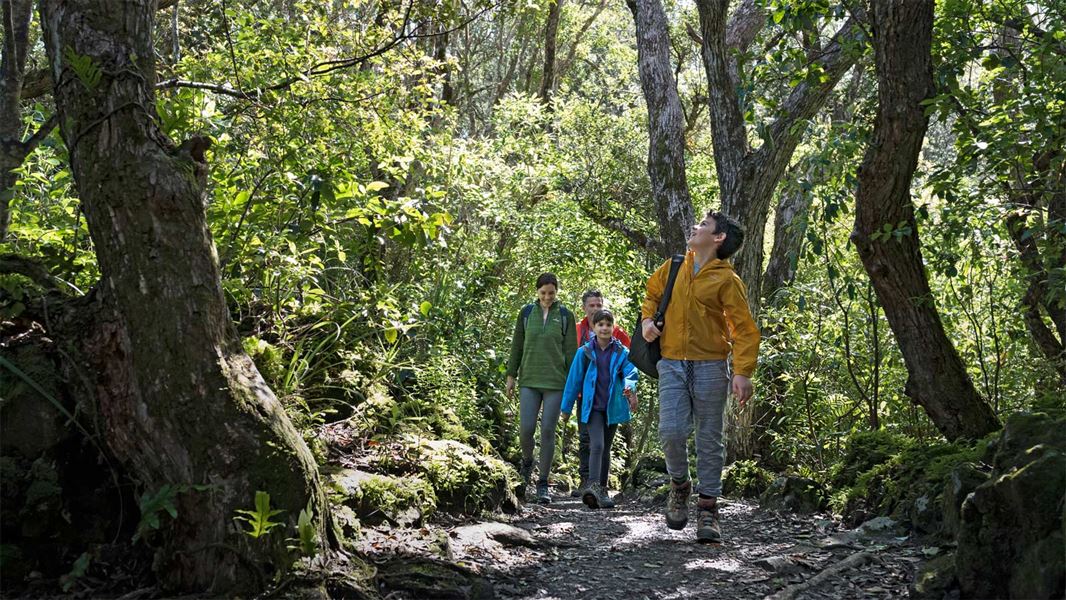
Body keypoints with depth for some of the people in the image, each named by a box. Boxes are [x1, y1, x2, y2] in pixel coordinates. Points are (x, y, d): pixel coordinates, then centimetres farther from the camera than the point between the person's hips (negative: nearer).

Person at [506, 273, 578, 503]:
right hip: (529, 380, 1)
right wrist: (511, 376, 9)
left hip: (555, 382, -1)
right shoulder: (527, 313, 6)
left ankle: (543, 484, 7)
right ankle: (527, 462, 27)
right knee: (526, 429, -6)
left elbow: (571, 350, 4)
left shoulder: (565, 315, 4)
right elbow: (517, 346, 11)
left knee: (548, 431, -2)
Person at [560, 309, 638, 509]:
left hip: (612, 408, 3)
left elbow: (630, 372, -11)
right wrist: (566, 408, 5)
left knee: (606, 449, 11)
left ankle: (602, 490, 20)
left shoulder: (622, 352, 3)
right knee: (597, 445, -20)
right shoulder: (585, 352, 0)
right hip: (592, 407, -3)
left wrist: (630, 387, -35)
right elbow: (574, 380, 3)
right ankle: (593, 485, -31)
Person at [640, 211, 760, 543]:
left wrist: (743, 372, -19)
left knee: (709, 439, 4)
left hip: (710, 366, -3)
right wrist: (647, 318, 8)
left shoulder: (726, 280, -4)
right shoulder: (673, 267, 9)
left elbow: (745, 329, -8)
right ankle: (679, 485, 19)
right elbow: (652, 293, 28)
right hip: (672, 363, 3)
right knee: (671, 432, -8)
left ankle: (707, 507, 13)